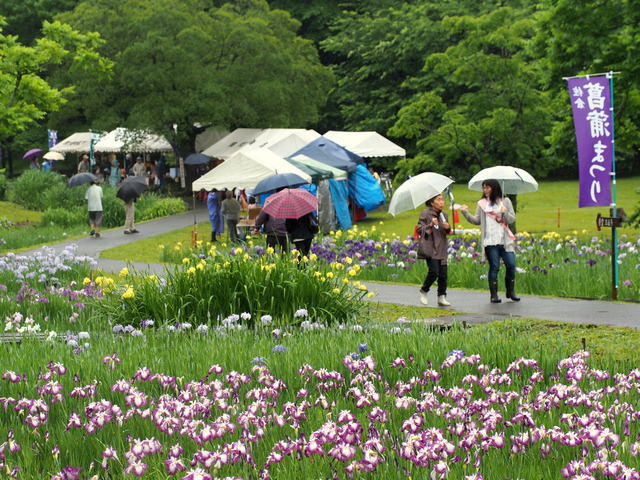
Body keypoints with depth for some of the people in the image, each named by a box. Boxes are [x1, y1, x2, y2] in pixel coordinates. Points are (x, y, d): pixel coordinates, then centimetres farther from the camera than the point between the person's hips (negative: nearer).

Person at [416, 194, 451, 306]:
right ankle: (423, 292, 8)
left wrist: (448, 228, 0)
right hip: (430, 248, -6)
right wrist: (430, 225, -20)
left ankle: (442, 297, 8)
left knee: (443, 273, 0)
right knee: (434, 271, -14)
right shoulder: (425, 213, -4)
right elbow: (419, 229, -5)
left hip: (441, 249, 6)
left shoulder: (444, 215, 14)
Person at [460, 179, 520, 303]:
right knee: (494, 267, -2)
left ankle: (511, 292, 11)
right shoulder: (482, 204, 12)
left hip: (505, 240, 0)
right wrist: (466, 213, -3)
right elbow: (477, 221, 9)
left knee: (511, 265, -6)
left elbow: (512, 219, 5)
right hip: (490, 241, 0)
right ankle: (494, 295, 3)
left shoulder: (505, 201, 9)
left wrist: (505, 212, -14)